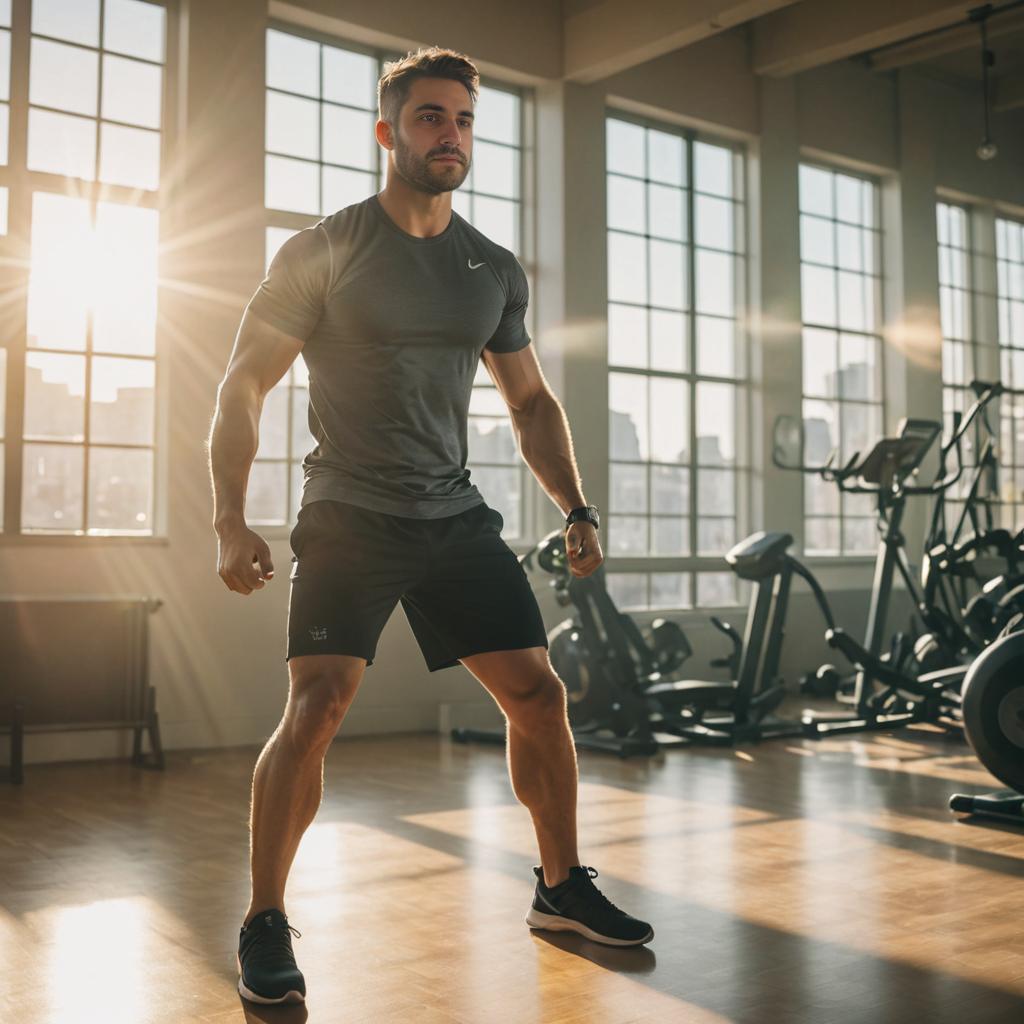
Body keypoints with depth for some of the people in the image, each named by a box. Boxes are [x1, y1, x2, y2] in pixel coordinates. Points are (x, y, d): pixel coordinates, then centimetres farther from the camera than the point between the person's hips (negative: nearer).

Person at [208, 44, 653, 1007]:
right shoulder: (325, 250, -4)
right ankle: (265, 923, 0)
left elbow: (531, 401, 18)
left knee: (539, 692, 3)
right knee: (316, 705, -18)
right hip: (349, 518, -4)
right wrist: (229, 521, -14)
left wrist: (576, 510, 9)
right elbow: (243, 385, -4)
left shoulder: (496, 270, 9)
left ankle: (562, 888, 22)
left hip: (457, 518, 5)